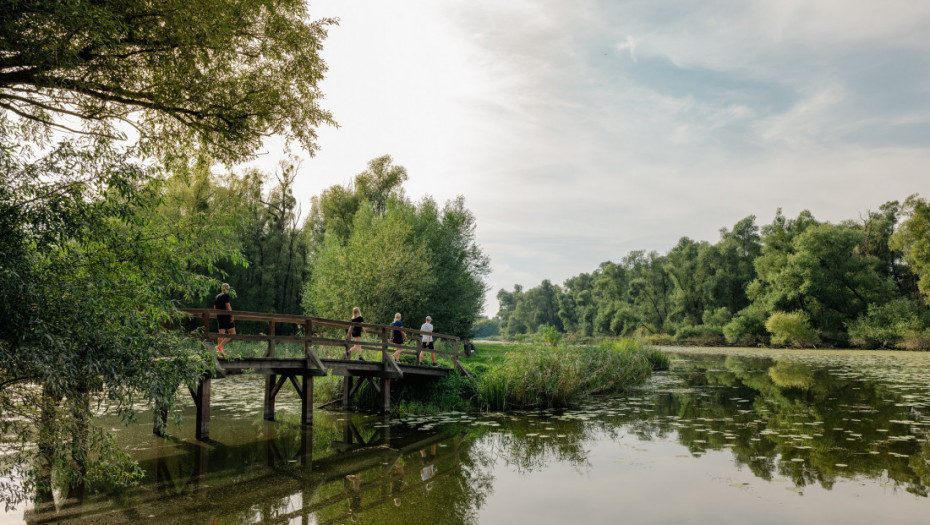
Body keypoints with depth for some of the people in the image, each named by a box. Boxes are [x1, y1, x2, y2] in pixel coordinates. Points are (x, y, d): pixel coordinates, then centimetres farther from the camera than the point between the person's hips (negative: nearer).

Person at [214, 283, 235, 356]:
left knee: (221, 334, 8)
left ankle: (220, 352, 5)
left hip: (219, 317, 7)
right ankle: (219, 346, -13)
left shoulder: (217, 296, 14)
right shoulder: (226, 295, -7)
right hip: (226, 316, -7)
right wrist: (231, 316, -14)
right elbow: (228, 306, -14)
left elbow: (215, 308, 18)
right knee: (232, 333, -2)